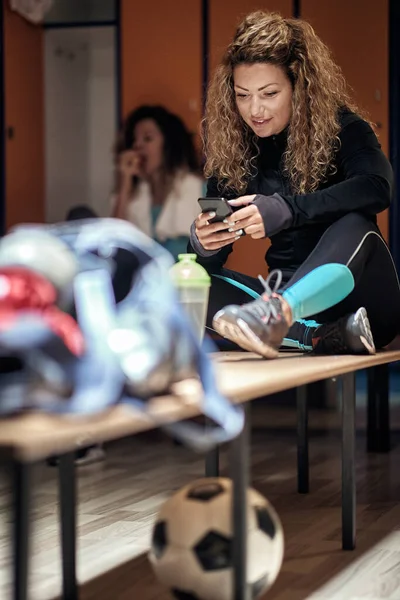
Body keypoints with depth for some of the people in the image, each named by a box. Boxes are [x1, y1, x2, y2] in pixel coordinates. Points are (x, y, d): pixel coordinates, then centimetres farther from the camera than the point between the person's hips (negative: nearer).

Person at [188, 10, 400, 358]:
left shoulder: (341, 128, -7)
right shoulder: (231, 148, 2)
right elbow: (210, 262, 0)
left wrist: (286, 210, -40)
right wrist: (203, 244, -25)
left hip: (355, 299, -4)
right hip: (289, 295, 4)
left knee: (354, 224, -34)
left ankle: (275, 315, -62)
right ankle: (327, 337, -34)